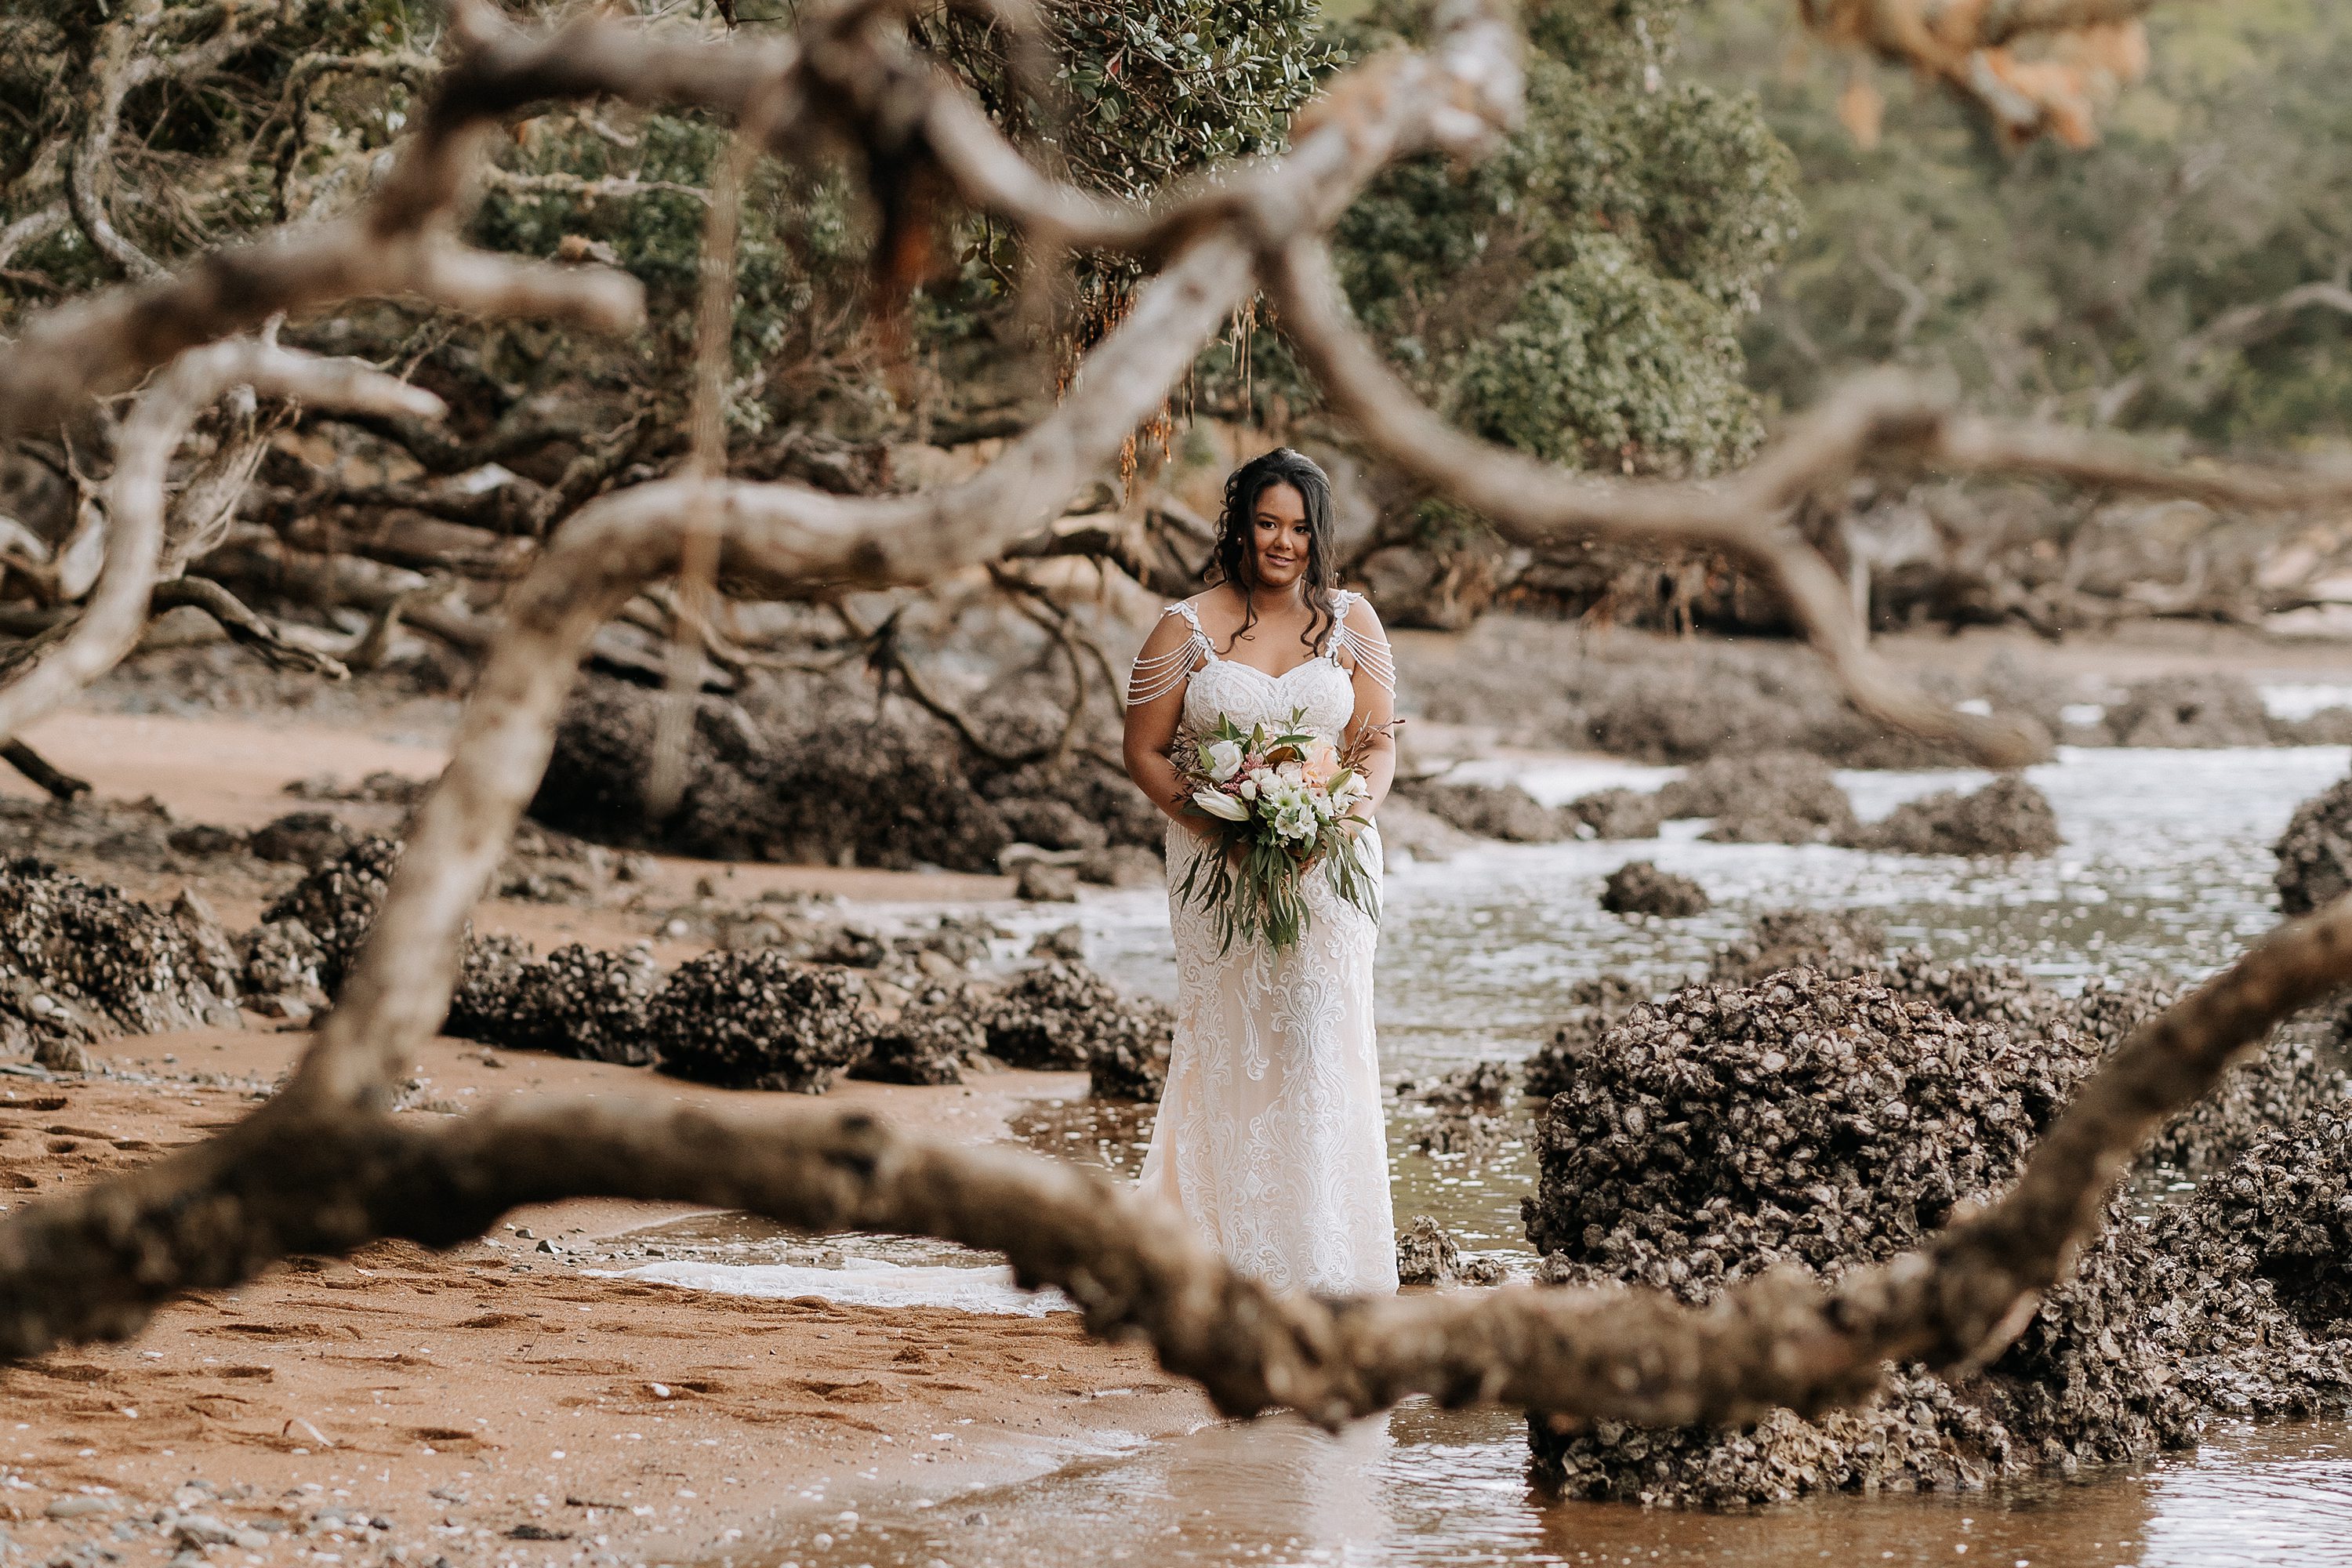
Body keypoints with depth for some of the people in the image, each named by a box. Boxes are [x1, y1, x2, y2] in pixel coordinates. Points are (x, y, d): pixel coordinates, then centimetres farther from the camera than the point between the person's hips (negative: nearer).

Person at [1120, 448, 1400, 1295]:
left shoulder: (1349, 622, 7)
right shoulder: (1187, 629, 3)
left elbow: (1380, 744, 8)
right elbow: (1144, 751, 4)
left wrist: (1353, 812, -13)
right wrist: (1210, 820, -12)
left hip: (1330, 866, 1)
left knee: (1322, 1051, -5)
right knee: (1227, 1049, -2)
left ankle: (1324, 1255, -1)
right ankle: (1233, 1249, 6)